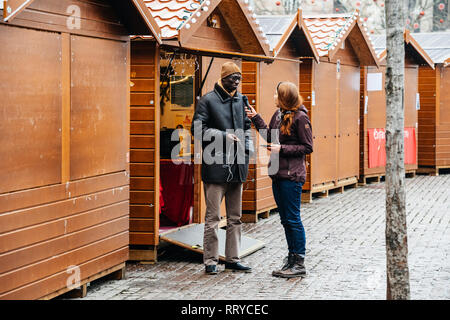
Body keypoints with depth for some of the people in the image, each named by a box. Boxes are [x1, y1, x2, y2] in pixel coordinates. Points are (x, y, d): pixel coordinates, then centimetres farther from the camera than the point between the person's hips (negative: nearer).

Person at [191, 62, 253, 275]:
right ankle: (210, 261, 2)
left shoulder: (240, 100, 15)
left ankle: (232, 259, 18)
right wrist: (224, 136, -14)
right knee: (213, 217, -5)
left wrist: (246, 148, 8)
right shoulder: (208, 101, -4)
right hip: (216, 166, -6)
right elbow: (197, 128, -8)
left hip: (237, 167, 7)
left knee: (235, 217, 11)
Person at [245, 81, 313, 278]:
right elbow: (270, 137, 22)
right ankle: (292, 260, 21)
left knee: (293, 219, -4)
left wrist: (282, 149, -16)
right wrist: (256, 118, 17)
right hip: (278, 174, 8)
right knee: (285, 220, 13)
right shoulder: (278, 115, 11)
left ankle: (299, 264, 3)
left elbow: (307, 147, -11)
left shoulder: (300, 118, -12)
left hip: (292, 175, -8)